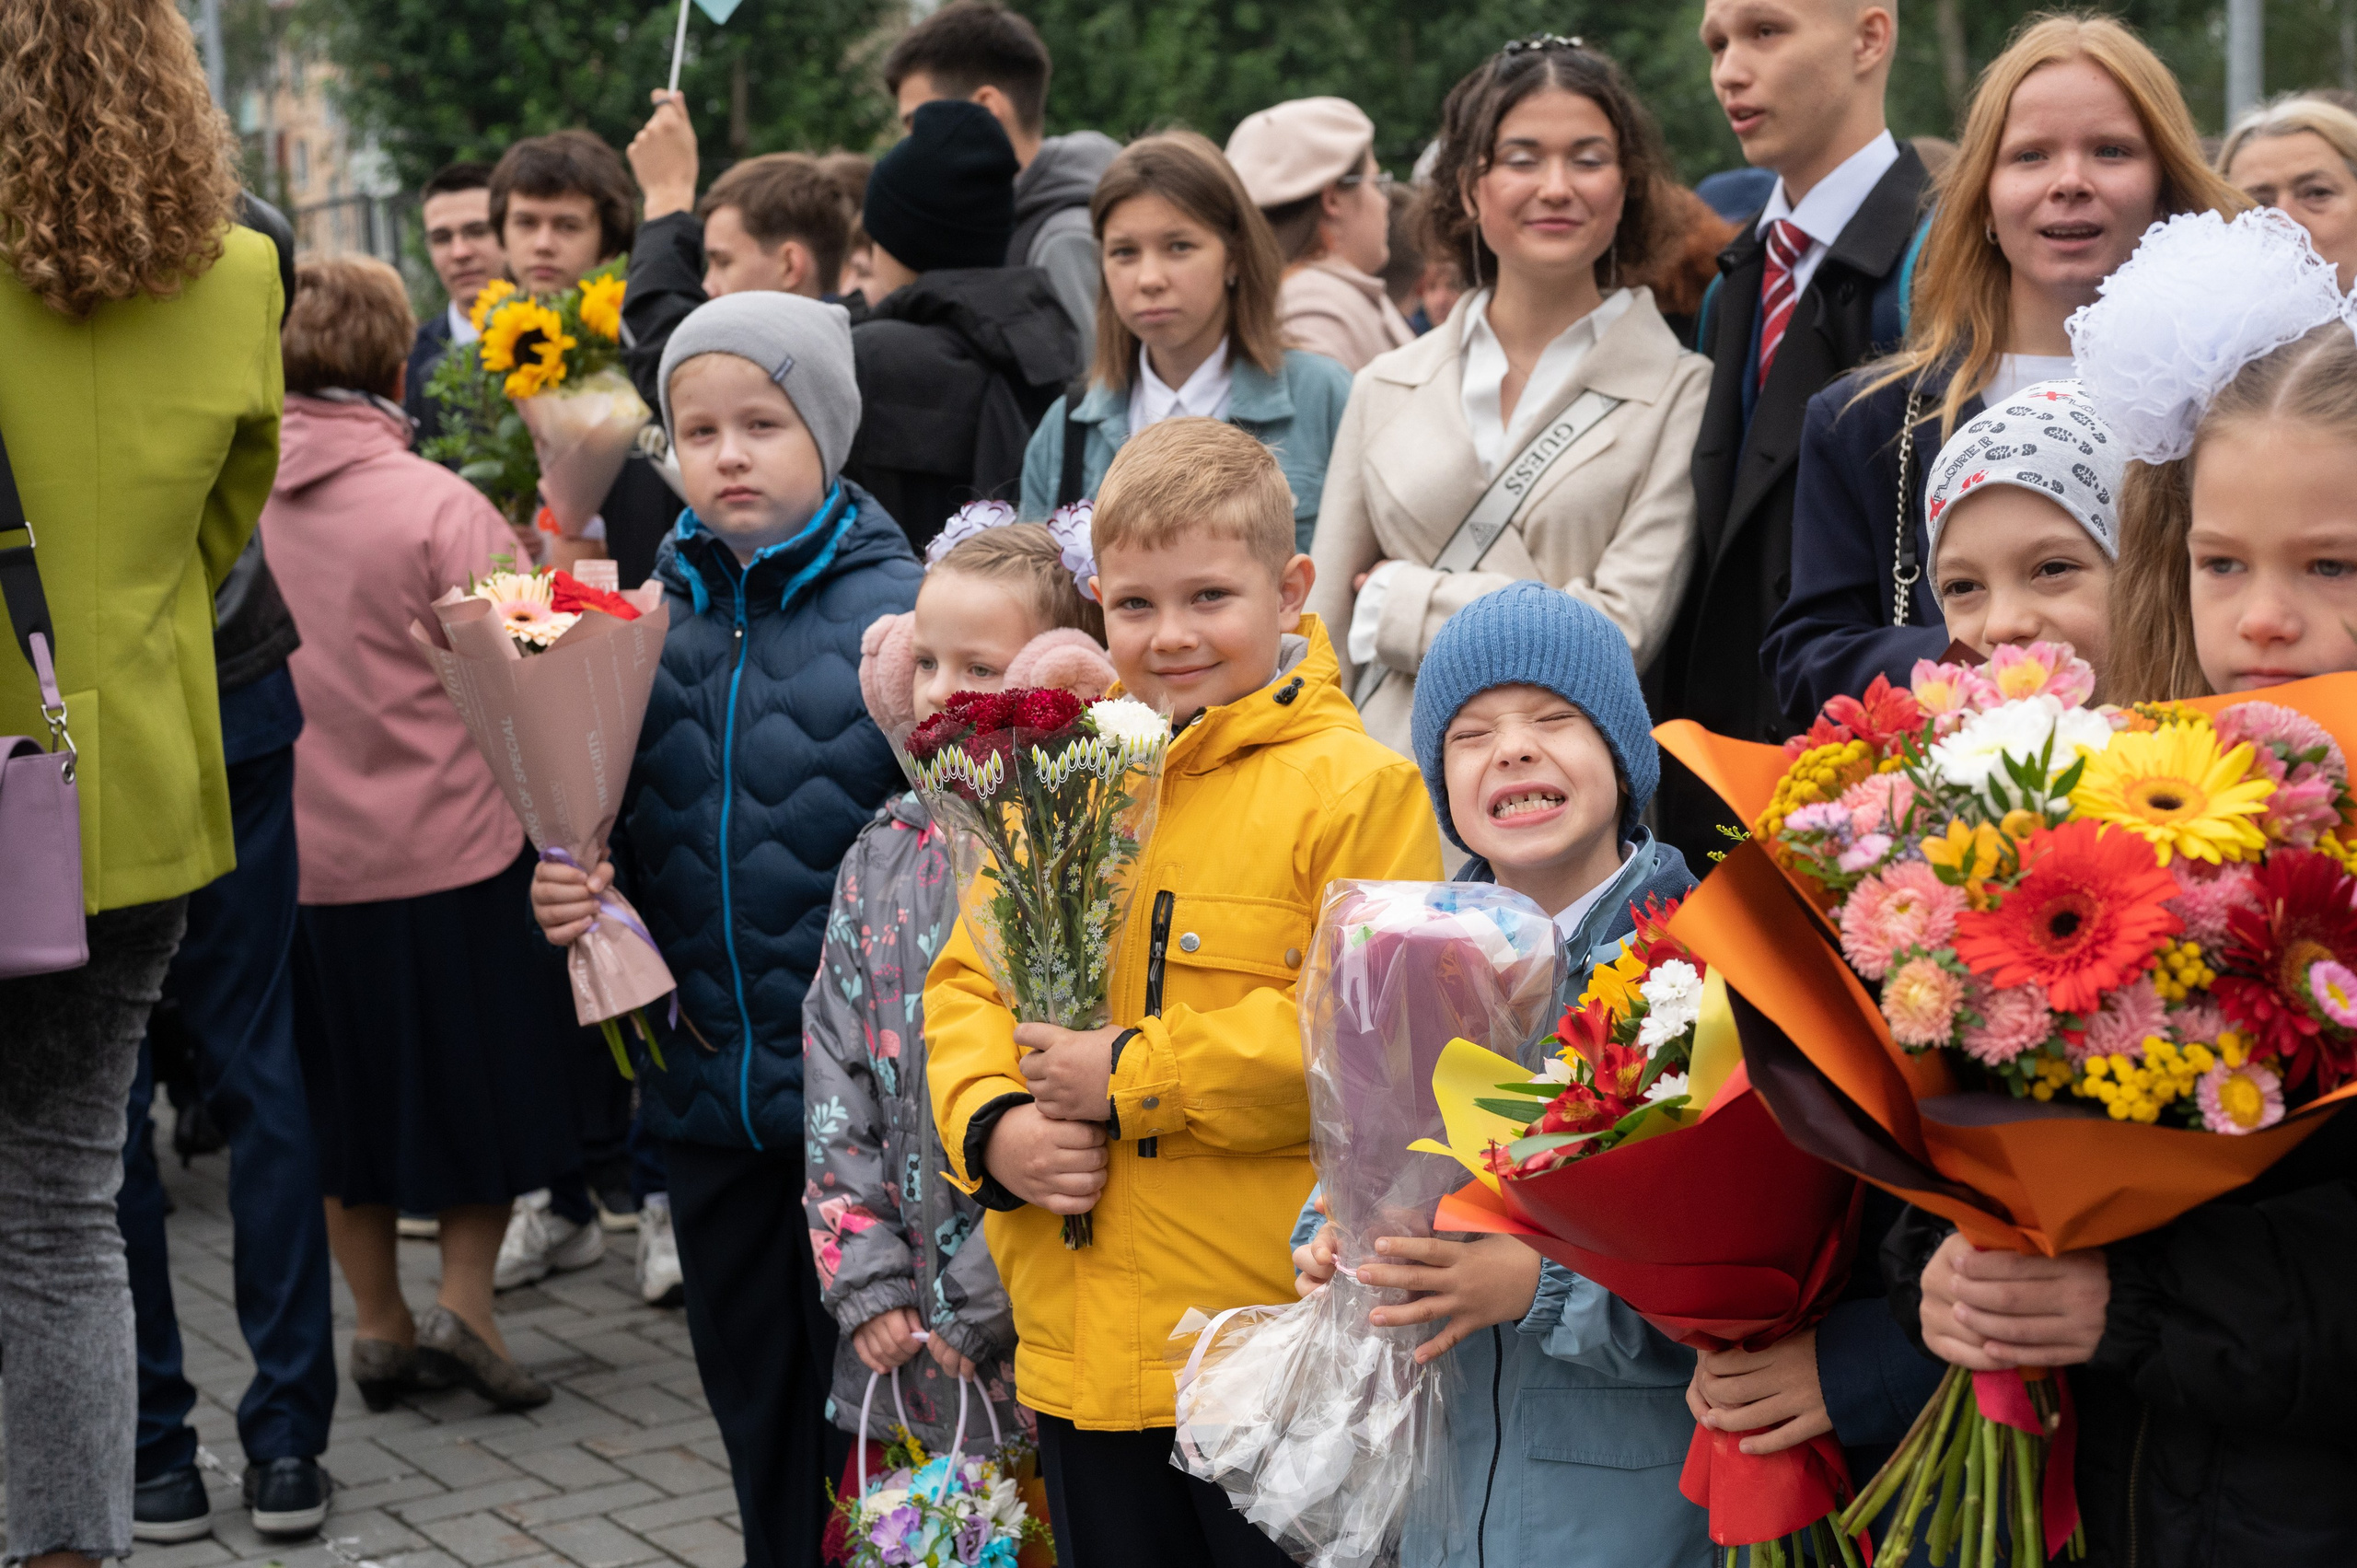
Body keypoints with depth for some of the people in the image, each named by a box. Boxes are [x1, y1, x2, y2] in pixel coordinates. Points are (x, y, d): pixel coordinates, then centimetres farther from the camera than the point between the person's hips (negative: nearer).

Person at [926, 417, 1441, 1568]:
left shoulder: (1353, 787, -9)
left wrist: (1133, 1076, -17)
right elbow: (969, 984, 13)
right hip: (1082, 1343, 5)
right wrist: (992, 1126, -7)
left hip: (1275, 1337, -5)